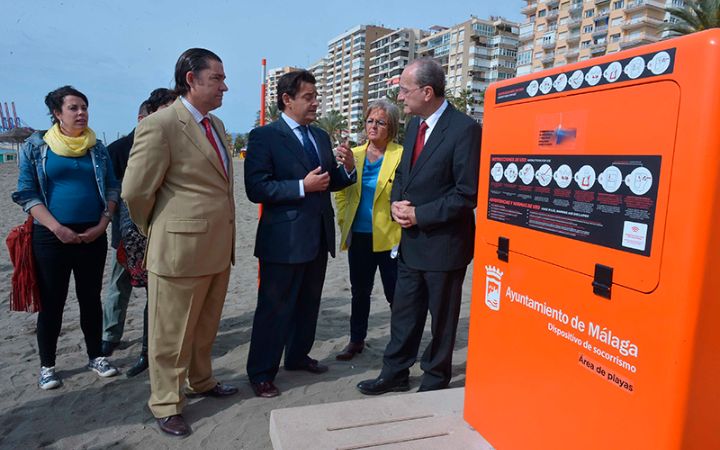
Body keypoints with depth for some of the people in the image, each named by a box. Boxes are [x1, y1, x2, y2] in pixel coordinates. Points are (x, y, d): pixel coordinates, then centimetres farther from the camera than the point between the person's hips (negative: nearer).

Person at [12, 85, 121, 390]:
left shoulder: (97, 149, 8)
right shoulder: (36, 146, 1)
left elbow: (112, 189, 7)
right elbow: (27, 194, -4)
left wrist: (102, 225, -7)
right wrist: (58, 228, -14)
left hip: (92, 236, 2)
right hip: (51, 237, -2)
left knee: (91, 298, 11)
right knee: (52, 302, 6)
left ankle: (96, 356, 24)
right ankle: (47, 366, 21)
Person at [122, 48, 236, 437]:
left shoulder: (216, 124, 11)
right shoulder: (160, 125, -15)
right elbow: (135, 191, -13)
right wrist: (156, 232, 1)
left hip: (218, 248, 8)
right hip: (180, 248, -7)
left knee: (206, 327, 22)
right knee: (171, 334, 9)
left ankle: (200, 382, 42)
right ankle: (166, 405, 26)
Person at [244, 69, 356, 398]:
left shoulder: (321, 136, 13)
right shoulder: (264, 136, -9)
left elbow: (331, 182, 16)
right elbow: (256, 189, -17)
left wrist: (347, 168, -4)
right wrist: (302, 186, -23)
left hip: (319, 236, 7)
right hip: (284, 238, -7)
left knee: (308, 304, 19)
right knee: (275, 308, 3)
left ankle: (298, 356, 38)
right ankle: (261, 373, 19)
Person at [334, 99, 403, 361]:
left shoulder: (402, 156, -7)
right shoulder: (354, 154, 7)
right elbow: (340, 192, 14)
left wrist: (404, 232, -11)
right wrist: (343, 221, 6)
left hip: (389, 238, -4)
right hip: (358, 237, 5)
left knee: (395, 294, 6)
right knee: (359, 292, 16)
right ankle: (356, 340, 31)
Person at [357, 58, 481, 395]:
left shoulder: (464, 129, -18)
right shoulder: (414, 124, 8)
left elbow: (468, 193, -19)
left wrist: (419, 214, -18)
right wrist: (396, 202, -3)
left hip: (444, 242, -7)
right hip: (412, 240, 7)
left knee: (441, 317, 11)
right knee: (403, 312, 17)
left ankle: (435, 382, 31)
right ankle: (394, 374, 33)